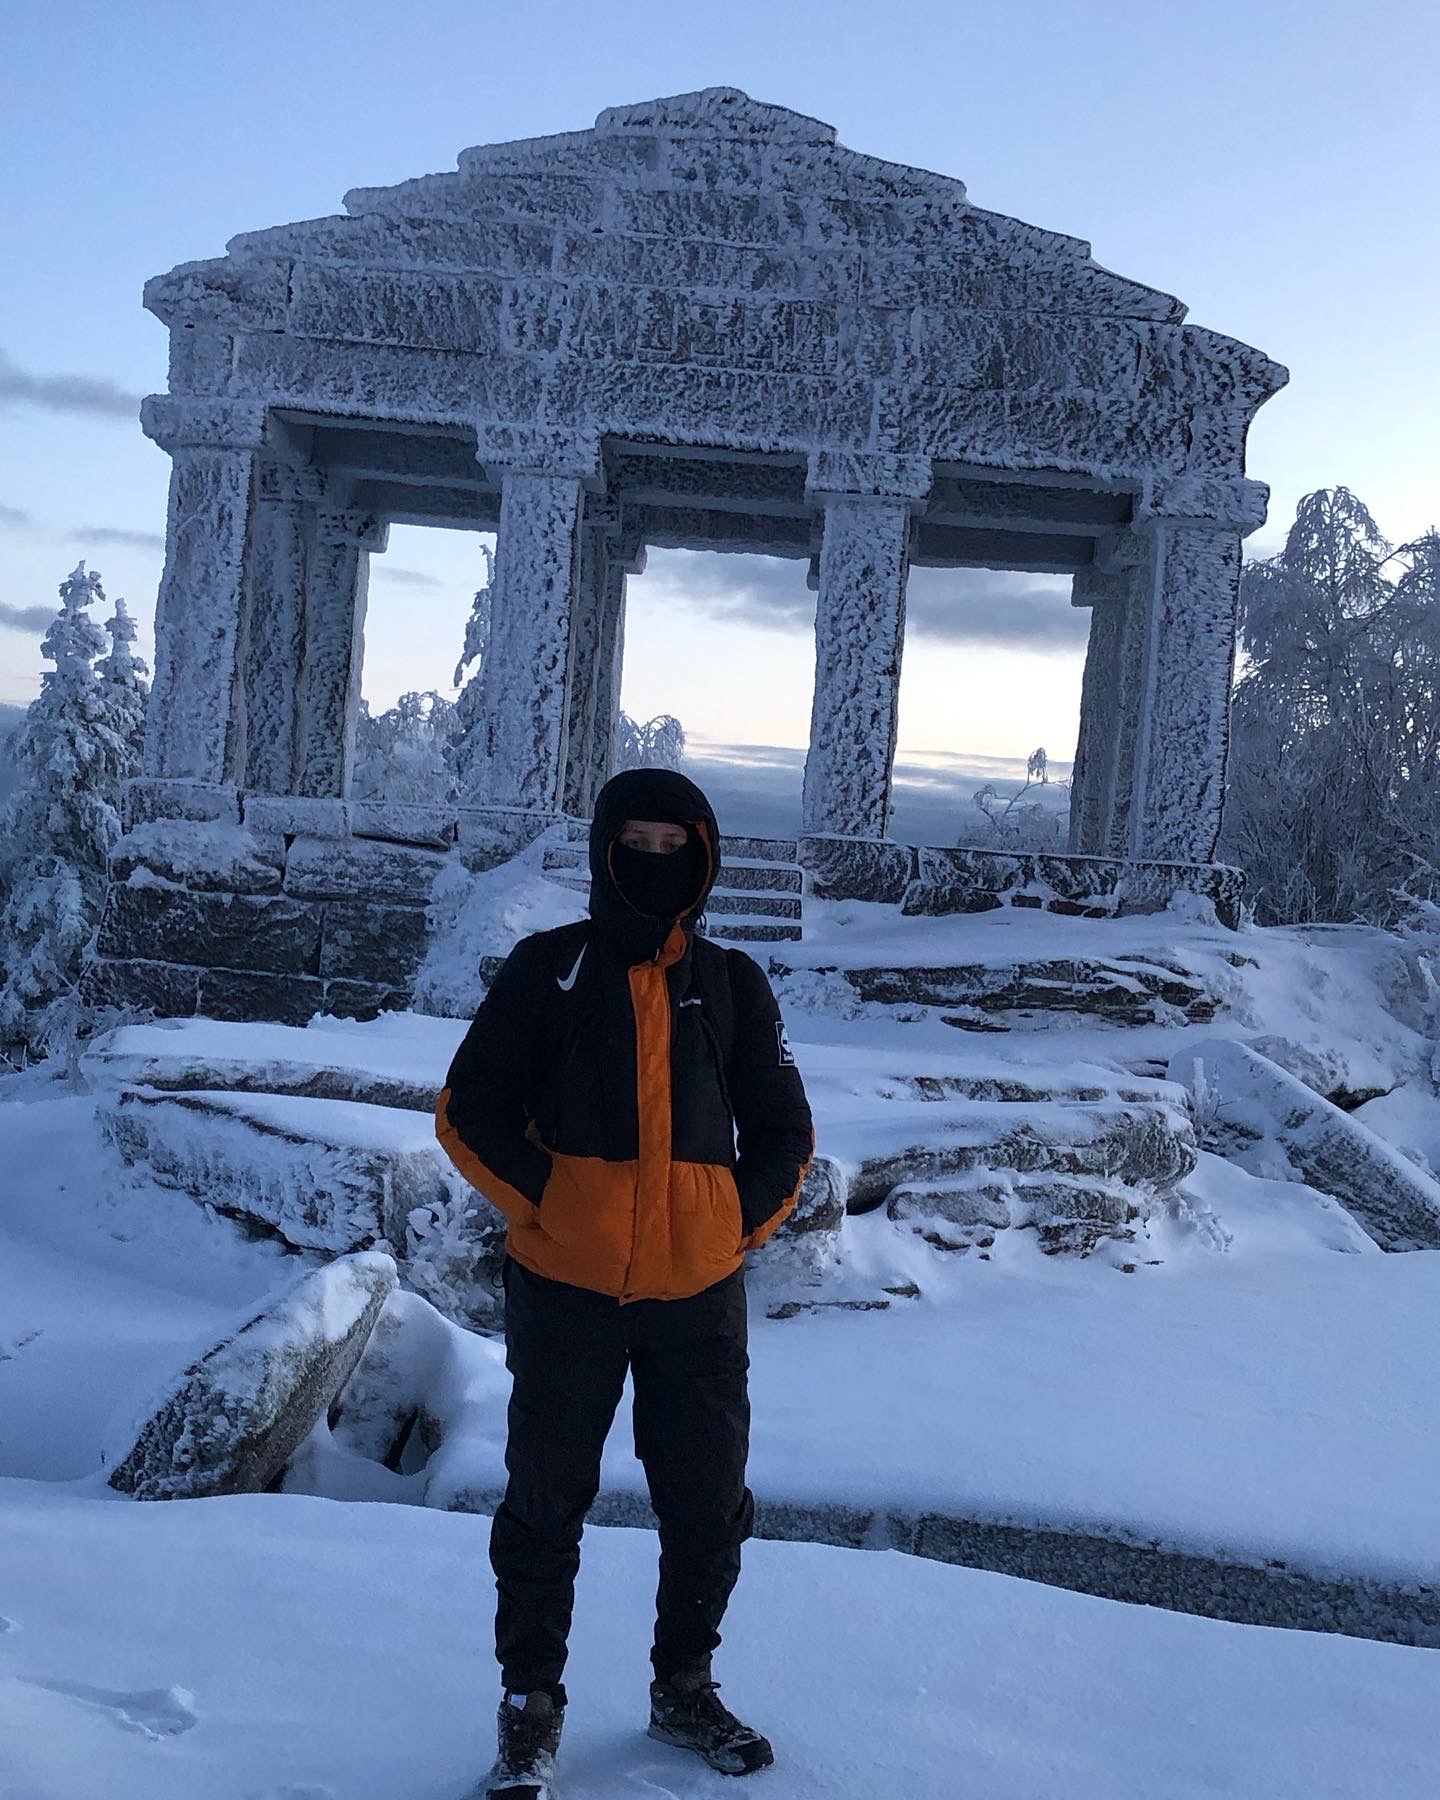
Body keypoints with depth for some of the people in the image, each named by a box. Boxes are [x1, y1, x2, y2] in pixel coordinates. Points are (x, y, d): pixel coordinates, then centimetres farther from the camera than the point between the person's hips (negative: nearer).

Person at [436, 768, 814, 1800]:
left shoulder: (734, 983, 8)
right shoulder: (549, 968, 1)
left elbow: (784, 1133, 12)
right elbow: (472, 1109, 0)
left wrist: (739, 1226, 0)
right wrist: (546, 1203, -9)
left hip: (700, 1292, 3)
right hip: (565, 1289, -2)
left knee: (710, 1506, 13)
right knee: (547, 1503, 10)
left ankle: (685, 1688, 35)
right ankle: (532, 1702, 29)